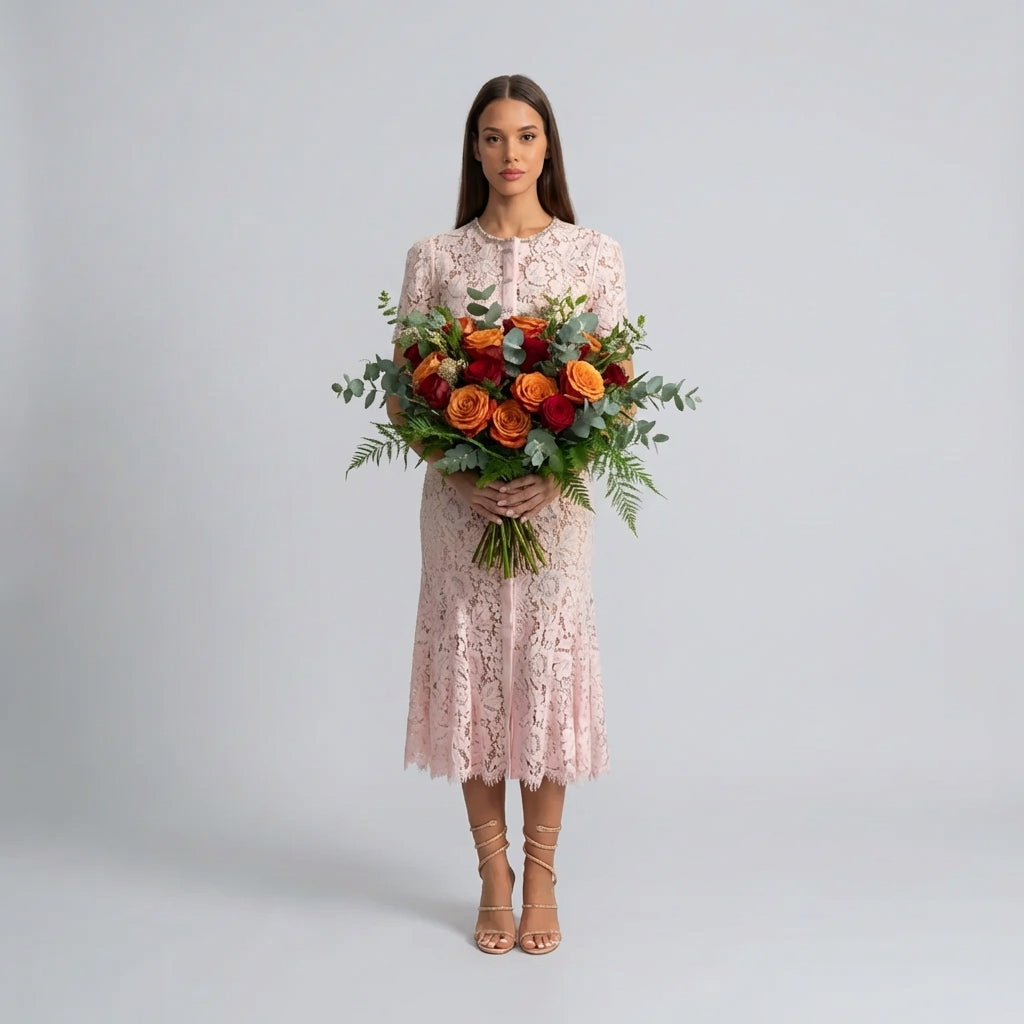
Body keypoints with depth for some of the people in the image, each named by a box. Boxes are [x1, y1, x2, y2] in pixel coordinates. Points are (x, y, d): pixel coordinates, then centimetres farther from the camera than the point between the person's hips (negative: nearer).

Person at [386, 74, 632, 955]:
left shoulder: (595, 255, 3)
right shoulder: (435, 258, 4)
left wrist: (553, 476, -14)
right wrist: (462, 474, -13)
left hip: (555, 496, 0)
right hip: (461, 500, 1)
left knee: (547, 663, 2)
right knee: (471, 663, 4)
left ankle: (541, 875, 19)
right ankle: (494, 873, 20)